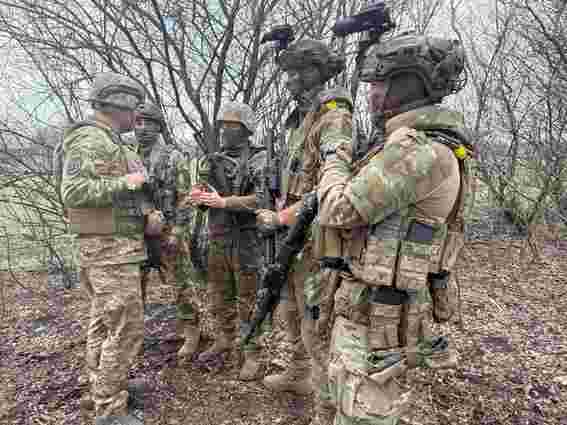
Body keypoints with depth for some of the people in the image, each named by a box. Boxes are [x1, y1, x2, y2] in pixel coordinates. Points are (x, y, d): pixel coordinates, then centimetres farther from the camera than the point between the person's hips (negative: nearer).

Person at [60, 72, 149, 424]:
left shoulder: (113, 145, 17)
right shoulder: (89, 140, -13)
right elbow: (73, 192, -24)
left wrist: (145, 209, 7)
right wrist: (125, 183, -21)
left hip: (116, 246, 10)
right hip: (110, 250, -10)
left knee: (104, 324, 16)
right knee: (127, 328, -7)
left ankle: (105, 391, 29)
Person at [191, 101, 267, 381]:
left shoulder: (259, 160, -6)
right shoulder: (214, 161, 13)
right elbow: (203, 197, 18)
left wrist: (223, 202, -23)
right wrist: (199, 197, -6)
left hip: (247, 241, -6)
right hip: (217, 240, 6)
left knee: (248, 301, 2)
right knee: (218, 297, 17)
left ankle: (252, 356, 15)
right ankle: (223, 341, 36)